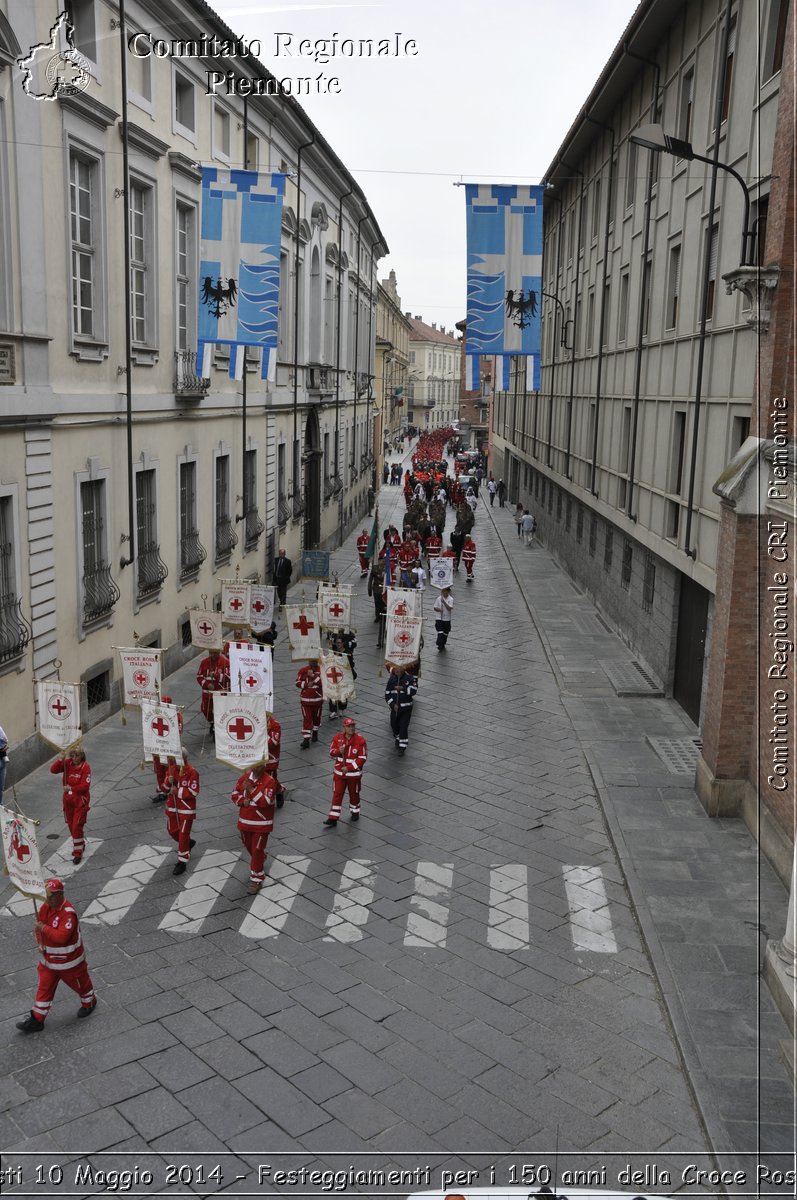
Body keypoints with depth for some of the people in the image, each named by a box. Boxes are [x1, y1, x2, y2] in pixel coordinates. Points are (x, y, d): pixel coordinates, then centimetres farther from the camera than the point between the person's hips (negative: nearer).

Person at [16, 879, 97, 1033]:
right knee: (44, 988, 10)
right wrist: (41, 943, -5)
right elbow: (40, 925, 10)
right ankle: (36, 1020, 19)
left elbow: (61, 937, -38)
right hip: (49, 958, 7)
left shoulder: (68, 913, -31)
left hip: (69, 960, -7)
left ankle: (89, 1003, 42)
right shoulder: (45, 907, -5)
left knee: (80, 983, 16)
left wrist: (44, 928, -34)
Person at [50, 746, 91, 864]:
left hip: (80, 801, -6)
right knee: (70, 825, 17)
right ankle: (80, 845, 37)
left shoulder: (85, 767, -16)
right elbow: (53, 770, -9)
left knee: (77, 826, -8)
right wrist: (60, 760, -22)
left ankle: (78, 852, 1)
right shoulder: (67, 763, -2)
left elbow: (85, 786, -20)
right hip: (68, 800, 6)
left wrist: (71, 788, -21)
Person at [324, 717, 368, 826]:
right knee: (337, 794, 0)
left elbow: (362, 758, -14)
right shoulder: (337, 738, -3)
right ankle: (333, 818, 3)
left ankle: (355, 812, 38)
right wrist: (338, 751, -20)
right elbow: (331, 753, 4)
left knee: (354, 794, 15)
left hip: (354, 773, -2)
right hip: (339, 772, 2)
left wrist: (349, 768, -18)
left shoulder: (360, 740, -13)